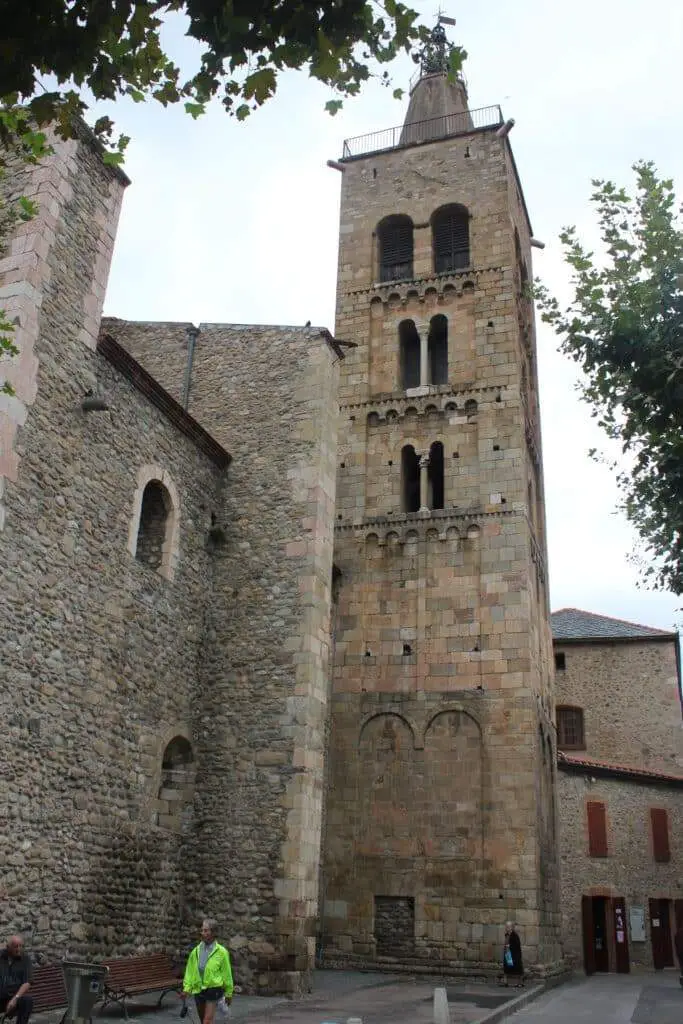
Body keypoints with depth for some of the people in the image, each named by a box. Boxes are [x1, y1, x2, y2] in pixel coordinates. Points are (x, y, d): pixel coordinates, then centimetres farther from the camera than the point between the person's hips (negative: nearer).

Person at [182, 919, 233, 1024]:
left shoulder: (221, 952, -9)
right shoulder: (196, 951, 1)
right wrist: (187, 988, -5)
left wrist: (228, 993, 2)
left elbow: (227, 973, -3)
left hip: (214, 989, -4)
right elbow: (190, 971, 4)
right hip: (198, 989, 5)